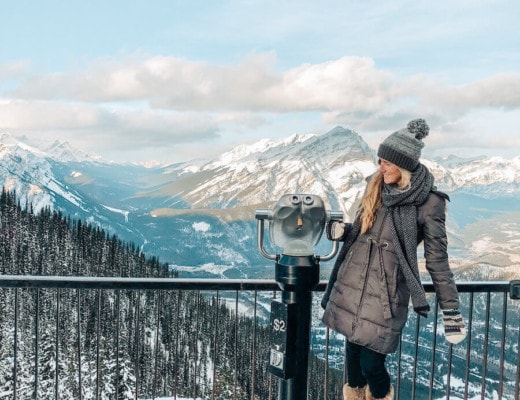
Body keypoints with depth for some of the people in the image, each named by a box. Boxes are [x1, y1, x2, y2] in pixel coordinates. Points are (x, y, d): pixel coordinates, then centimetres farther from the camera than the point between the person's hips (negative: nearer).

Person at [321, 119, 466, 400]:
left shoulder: (428, 204, -11)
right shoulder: (375, 188, 5)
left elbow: (437, 259, -7)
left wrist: (450, 310, -7)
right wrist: (340, 231, -5)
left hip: (385, 294, -5)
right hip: (352, 284, 5)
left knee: (371, 363, -3)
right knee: (353, 352, 13)